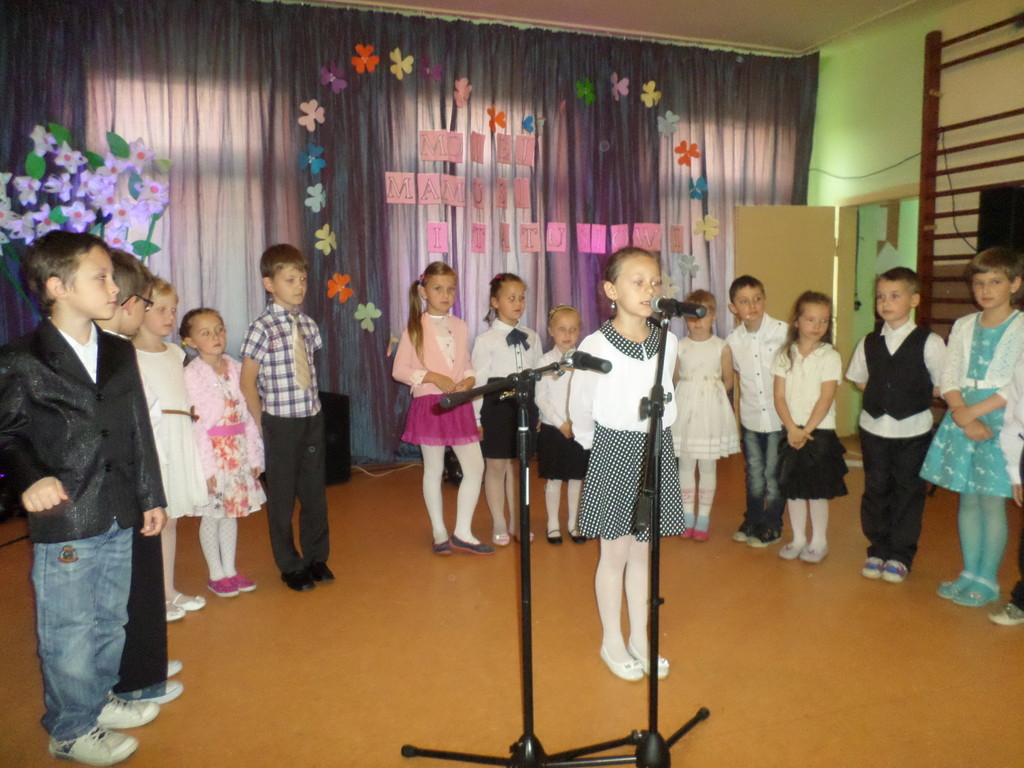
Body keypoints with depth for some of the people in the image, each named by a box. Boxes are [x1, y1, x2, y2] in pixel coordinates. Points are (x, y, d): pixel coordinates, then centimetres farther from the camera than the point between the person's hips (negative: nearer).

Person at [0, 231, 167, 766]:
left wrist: (151, 496, 11)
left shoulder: (120, 353, 6)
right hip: (64, 524, -5)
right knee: (69, 635, 9)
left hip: (119, 520, 6)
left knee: (109, 622, 20)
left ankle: (99, 701, 42)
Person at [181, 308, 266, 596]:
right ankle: (216, 575, 22)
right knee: (212, 515, 7)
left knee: (232, 512, 15)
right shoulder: (191, 374, -11)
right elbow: (195, 424, -14)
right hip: (212, 452, -5)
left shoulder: (236, 369, 4)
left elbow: (247, 415, 6)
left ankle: (230, 569, 28)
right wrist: (206, 467, -16)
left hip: (238, 452, 5)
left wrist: (254, 456, 5)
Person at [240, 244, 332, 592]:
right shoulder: (262, 328, -12)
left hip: (313, 418, 5)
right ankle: (290, 566, 25)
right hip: (281, 423, -5)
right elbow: (248, 383, -8)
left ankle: (316, 558, 31)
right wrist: (262, 423, -3)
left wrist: (311, 406, 7)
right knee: (282, 495, 9)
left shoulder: (307, 323, 4)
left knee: (315, 491, 13)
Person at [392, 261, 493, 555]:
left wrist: (469, 379, -5)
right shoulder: (415, 328, -4)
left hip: (459, 405, 4)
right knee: (434, 470, 7)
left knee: (475, 467, 1)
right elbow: (399, 369, -6)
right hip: (429, 404, -4)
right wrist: (433, 377, -17)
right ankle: (440, 533, 22)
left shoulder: (460, 326, 10)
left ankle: (463, 533, 14)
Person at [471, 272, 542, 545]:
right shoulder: (486, 339, -5)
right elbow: (478, 380, -5)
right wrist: (476, 418, -6)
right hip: (496, 404, -3)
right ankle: (500, 525, 20)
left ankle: (516, 522, 26)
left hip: (525, 404, 3)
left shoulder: (531, 337, 7)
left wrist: (539, 412, 7)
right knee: (496, 465, 5)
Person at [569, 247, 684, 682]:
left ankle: (640, 639, 29)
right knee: (616, 552, 6)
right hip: (613, 453, -4)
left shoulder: (667, 342, -1)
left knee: (642, 551, 14)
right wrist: (597, 446, 7)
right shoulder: (595, 345, -14)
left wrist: (652, 437, 12)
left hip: (656, 449, 4)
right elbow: (580, 407, -4)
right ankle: (612, 642, 24)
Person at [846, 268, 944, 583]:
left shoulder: (929, 342, -8)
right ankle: (878, 549, 24)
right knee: (876, 489, 10)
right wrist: (885, 395, 3)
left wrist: (915, 397, -8)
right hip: (874, 429, 3)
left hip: (913, 430, -3)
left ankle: (901, 555, 21)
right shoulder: (868, 343, 4)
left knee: (908, 492, 7)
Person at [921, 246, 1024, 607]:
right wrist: (962, 416, -11)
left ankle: (987, 581, 12)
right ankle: (969, 573, 22)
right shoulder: (963, 326, 10)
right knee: (967, 499, 10)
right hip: (963, 419, 4)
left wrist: (974, 412, -15)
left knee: (992, 500, -1)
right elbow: (948, 377, 4)